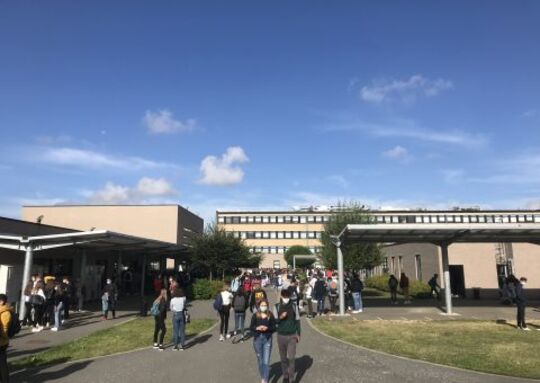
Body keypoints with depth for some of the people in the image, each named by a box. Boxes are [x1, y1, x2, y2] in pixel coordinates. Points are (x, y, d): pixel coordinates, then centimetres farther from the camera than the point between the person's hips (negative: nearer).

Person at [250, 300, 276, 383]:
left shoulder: (271, 316, -3)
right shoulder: (255, 315, 0)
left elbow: (274, 328, -1)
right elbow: (251, 327, 2)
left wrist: (267, 328, -19)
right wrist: (257, 328, -17)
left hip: (267, 339, -2)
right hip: (257, 339, 2)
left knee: (266, 362, -8)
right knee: (260, 361, 14)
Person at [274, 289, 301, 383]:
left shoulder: (294, 306, -3)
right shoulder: (277, 307, -4)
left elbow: (297, 320, 5)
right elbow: (274, 321, -1)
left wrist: (298, 334, 6)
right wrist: (280, 318, -21)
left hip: (292, 335, -1)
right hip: (281, 335, 1)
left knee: (291, 357, -7)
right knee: (283, 358, 11)